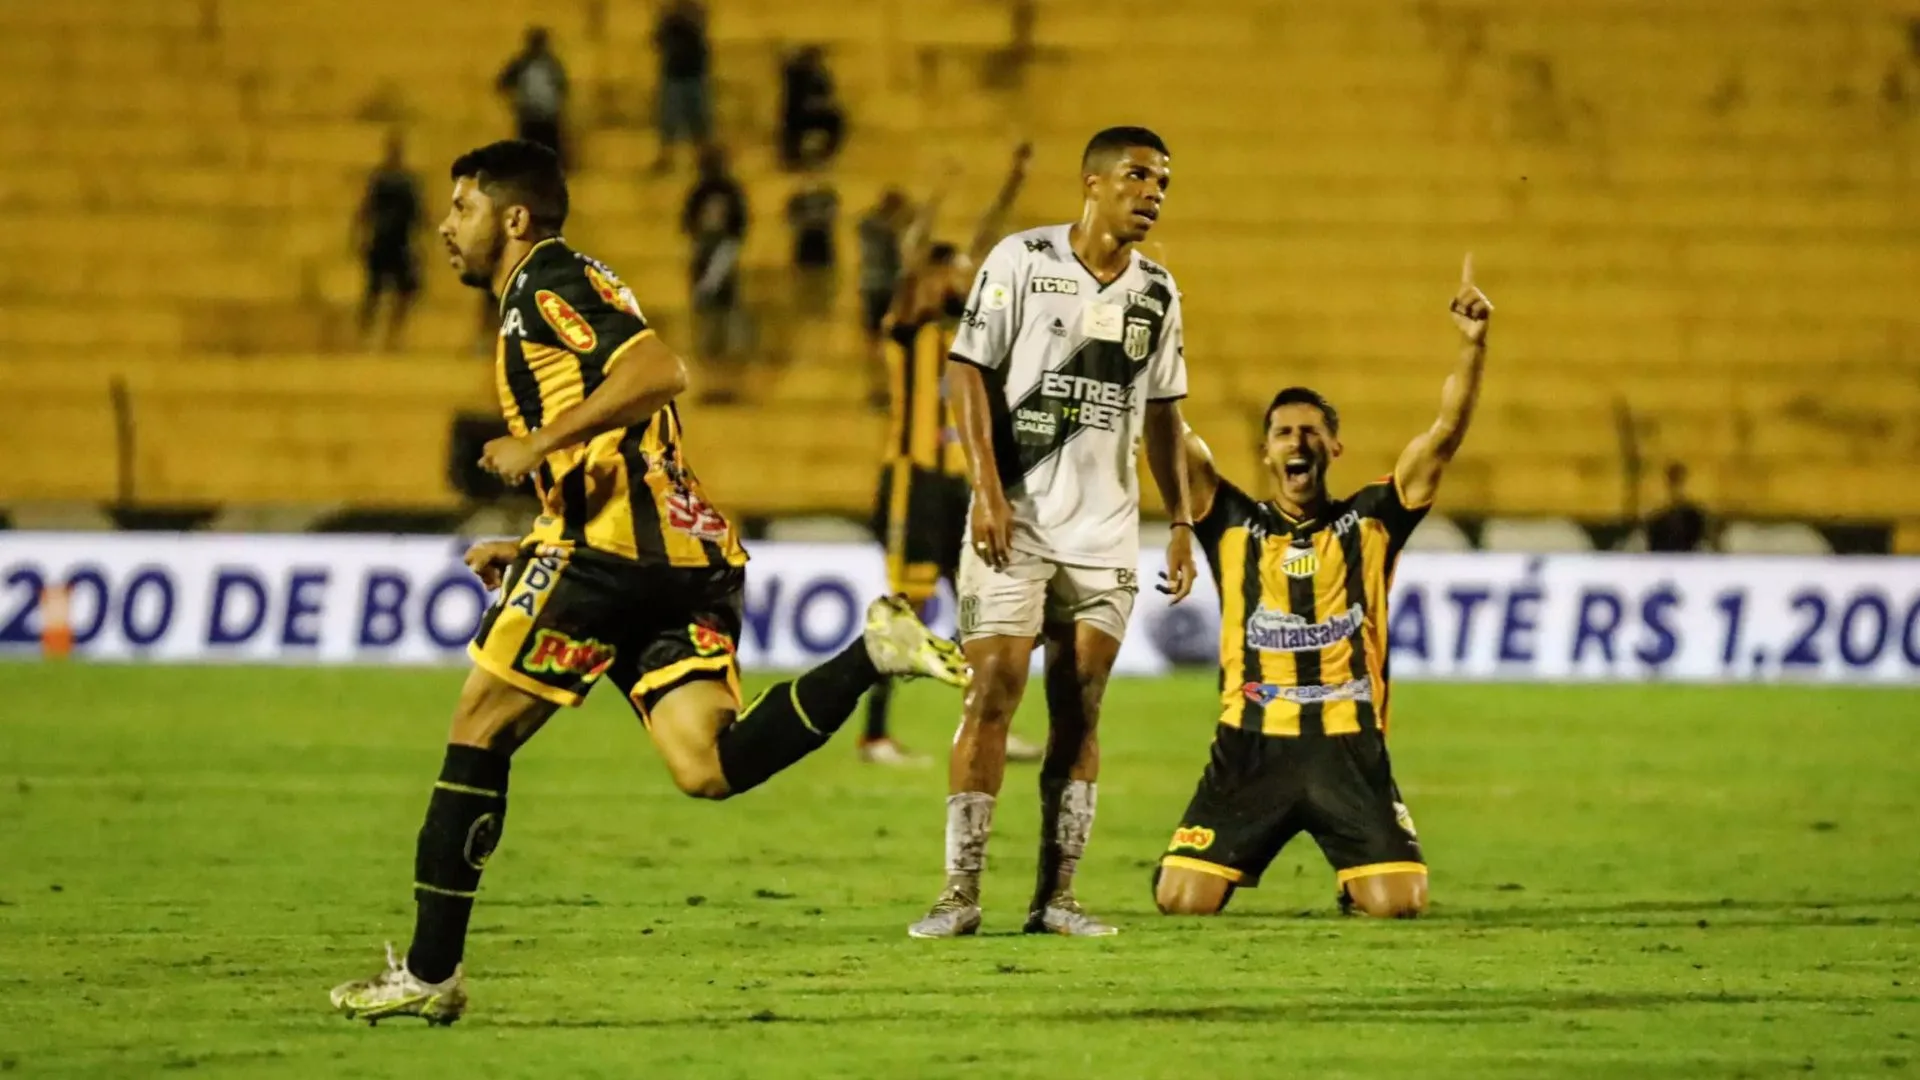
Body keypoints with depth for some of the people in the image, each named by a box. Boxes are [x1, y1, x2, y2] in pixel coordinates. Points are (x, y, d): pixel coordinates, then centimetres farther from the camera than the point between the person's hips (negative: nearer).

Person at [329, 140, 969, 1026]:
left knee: (479, 730, 1)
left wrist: (540, 444, -15)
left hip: (617, 538, -9)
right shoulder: (539, 306, 30)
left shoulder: (550, 283, 0)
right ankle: (872, 652, -18)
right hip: (688, 553, 9)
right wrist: (530, 550, 28)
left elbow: (659, 369, -18)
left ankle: (430, 972, 3)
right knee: (707, 767, -8)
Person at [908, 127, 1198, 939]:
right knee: (992, 695, -9)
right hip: (1015, 520, -4)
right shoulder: (1021, 261, -5)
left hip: (1106, 530, 4)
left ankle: (1055, 896, 5)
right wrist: (987, 490, -14)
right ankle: (960, 894, -6)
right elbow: (968, 371, -6)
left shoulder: (1157, 293, 9)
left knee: (1079, 712, 3)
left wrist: (1181, 521, 10)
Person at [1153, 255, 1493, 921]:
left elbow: (1446, 432, 2)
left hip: (1350, 747, 0)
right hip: (1253, 747, 0)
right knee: (1181, 901, -12)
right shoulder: (1233, 524, 8)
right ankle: (1237, 865, 24)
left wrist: (1472, 346, -11)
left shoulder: (1370, 522, 9)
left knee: (1398, 903, -15)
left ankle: (1354, 884, 23)